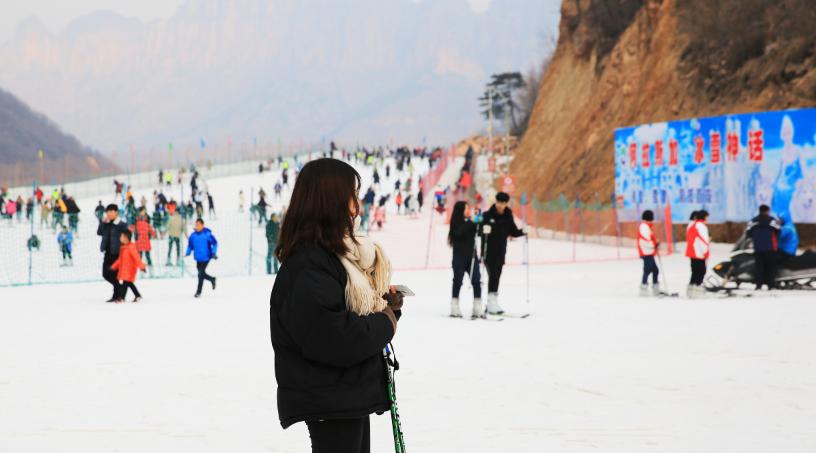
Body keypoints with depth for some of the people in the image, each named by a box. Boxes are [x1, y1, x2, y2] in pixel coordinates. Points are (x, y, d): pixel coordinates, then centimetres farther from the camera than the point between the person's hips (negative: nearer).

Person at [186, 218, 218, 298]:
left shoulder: (207, 234, -11)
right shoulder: (193, 235, 1)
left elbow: (214, 243, -3)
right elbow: (190, 246, 11)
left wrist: (214, 253, -12)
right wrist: (188, 253, -4)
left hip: (206, 258, -5)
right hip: (198, 258, 5)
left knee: (201, 274, -9)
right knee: (201, 274, 15)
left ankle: (198, 292, 2)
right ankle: (212, 279, 44)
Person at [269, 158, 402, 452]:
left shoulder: (337, 252, 10)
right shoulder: (308, 265, -22)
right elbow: (335, 337, -30)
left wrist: (385, 304, -3)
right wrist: (387, 321, -15)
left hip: (352, 393, 11)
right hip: (329, 400, -11)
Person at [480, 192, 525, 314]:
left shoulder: (508, 217, 6)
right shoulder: (488, 215, -6)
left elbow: (513, 232, 12)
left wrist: (522, 231, -6)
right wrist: (484, 229, -29)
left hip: (500, 252, 5)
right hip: (488, 252, -5)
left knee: (496, 277, 8)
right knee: (493, 275, -14)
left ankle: (492, 304, 14)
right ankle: (492, 302, -16)